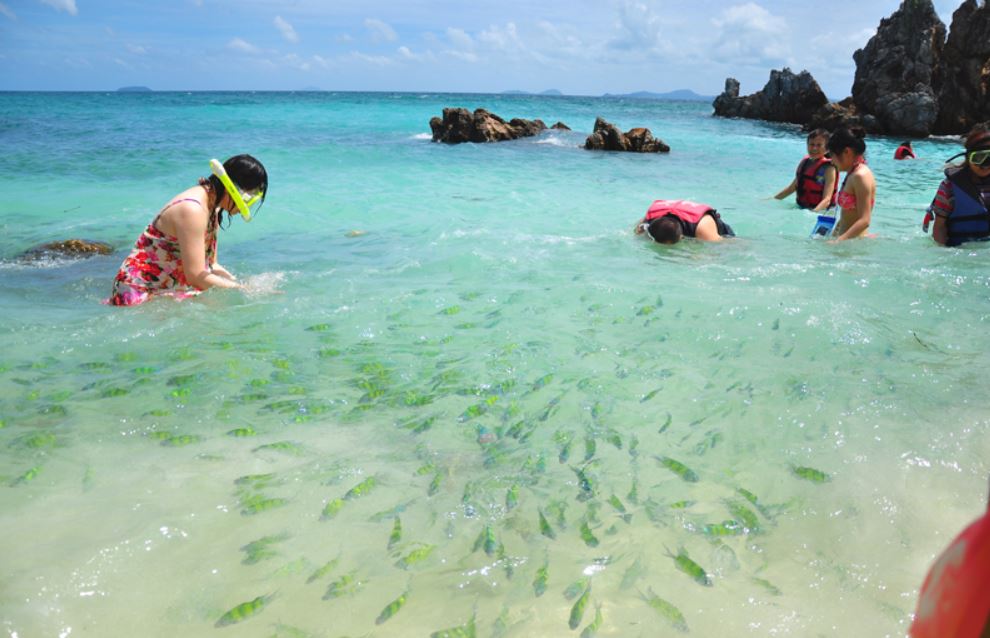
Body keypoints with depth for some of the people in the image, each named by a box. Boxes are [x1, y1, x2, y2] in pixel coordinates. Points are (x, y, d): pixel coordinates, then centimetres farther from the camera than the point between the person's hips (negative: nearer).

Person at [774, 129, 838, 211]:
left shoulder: (828, 168, -9)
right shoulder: (804, 162, 9)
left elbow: (827, 199, -19)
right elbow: (792, 188, 21)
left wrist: (813, 213, -35)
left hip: (820, 211, -6)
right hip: (800, 208, 6)